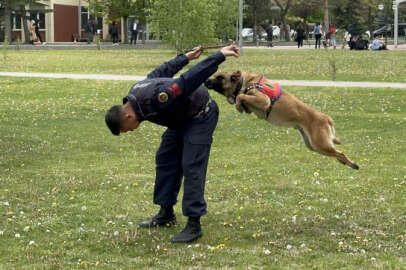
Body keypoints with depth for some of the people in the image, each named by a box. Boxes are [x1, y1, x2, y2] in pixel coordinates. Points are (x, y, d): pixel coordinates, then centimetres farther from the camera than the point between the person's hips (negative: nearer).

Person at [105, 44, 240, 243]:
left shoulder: (155, 99, -38)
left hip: (200, 116, -10)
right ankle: (166, 214, 22)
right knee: (165, 160, 11)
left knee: (191, 166, -16)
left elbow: (190, 79, -37)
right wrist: (185, 58, 21)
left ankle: (194, 224, -16)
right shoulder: (135, 94, -8)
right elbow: (162, 71, 8)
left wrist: (220, 55, -36)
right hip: (180, 119, 10)